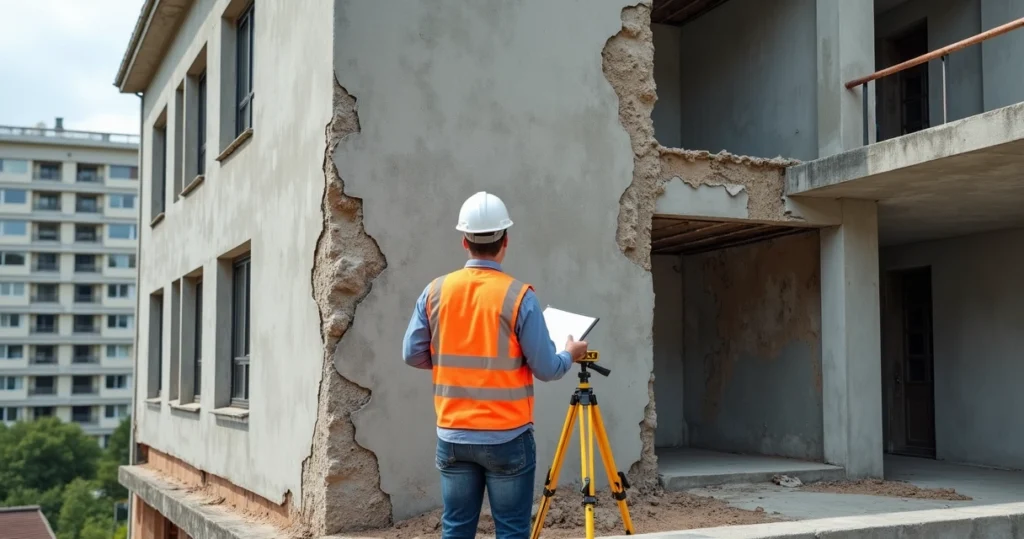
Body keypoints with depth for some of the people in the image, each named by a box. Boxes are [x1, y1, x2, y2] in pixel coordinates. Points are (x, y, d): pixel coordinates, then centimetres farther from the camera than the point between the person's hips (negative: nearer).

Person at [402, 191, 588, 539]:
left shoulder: (435, 292, -1)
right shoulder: (519, 296, -12)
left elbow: (413, 355, 4)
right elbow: (546, 369, -10)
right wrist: (570, 355, 12)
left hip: (453, 437, 4)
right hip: (507, 437, -4)